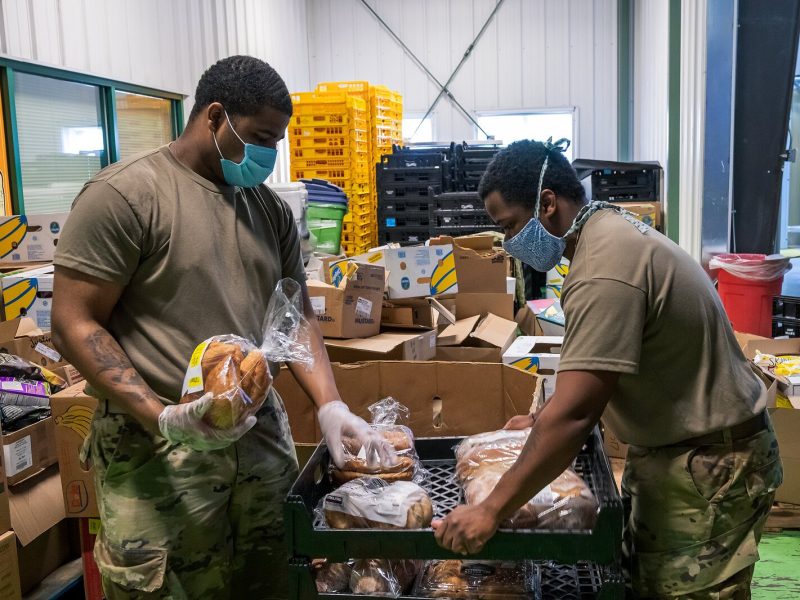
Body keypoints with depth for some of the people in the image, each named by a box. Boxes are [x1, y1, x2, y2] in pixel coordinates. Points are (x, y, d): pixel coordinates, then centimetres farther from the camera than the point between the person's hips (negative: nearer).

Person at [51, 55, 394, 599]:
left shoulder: (271, 209, 8)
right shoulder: (124, 193, -10)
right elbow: (75, 325, -11)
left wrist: (330, 406, -2)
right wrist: (163, 417, -21)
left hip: (262, 436, 6)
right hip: (159, 450, -5)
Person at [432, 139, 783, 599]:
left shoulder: (606, 266, -27)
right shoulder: (611, 231, 5)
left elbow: (574, 415, -30)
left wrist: (491, 512, -25)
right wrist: (547, 421, 14)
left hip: (707, 467, -9)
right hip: (680, 449, 9)